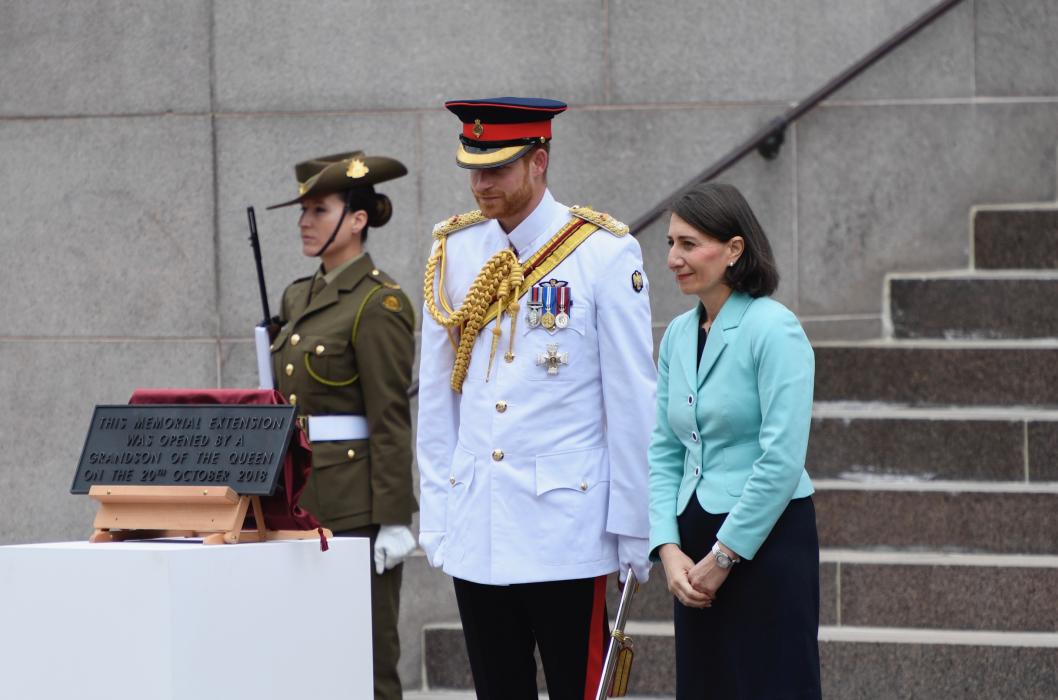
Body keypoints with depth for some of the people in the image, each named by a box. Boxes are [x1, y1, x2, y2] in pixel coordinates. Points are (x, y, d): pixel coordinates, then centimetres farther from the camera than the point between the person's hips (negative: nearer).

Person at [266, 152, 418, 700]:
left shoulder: (379, 302, -9)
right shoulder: (297, 299, 15)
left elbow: (391, 421, -13)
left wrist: (394, 521, -17)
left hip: (356, 506, -8)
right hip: (300, 502, 8)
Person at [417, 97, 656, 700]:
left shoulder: (605, 254, -6)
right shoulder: (453, 253, 7)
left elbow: (633, 402, -5)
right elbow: (436, 400, 12)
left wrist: (634, 529, -5)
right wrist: (436, 517, 9)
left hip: (567, 530, -4)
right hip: (476, 534, 4)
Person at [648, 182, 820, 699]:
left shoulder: (773, 329, -12)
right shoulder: (678, 335, 10)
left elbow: (782, 461, -17)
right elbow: (663, 453, 10)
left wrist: (724, 556, -14)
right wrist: (668, 548, -3)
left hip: (766, 544, -7)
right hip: (696, 546, 7)